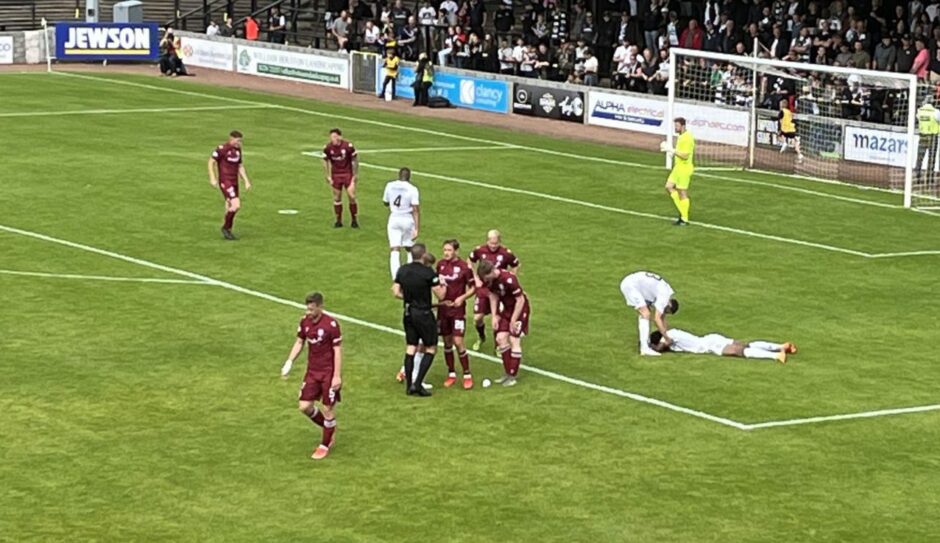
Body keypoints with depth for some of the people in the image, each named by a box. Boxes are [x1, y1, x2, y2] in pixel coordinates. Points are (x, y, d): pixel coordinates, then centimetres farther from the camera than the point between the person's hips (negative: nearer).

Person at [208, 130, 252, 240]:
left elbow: (240, 167, 19)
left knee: (230, 208, 11)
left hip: (234, 182, 8)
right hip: (225, 182, -8)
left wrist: (246, 181, 12)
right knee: (236, 205, -16)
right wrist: (212, 178, -15)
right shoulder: (222, 149, -13)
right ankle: (226, 227, 1)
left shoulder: (238, 150, 11)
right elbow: (211, 162, -9)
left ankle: (227, 231, 22)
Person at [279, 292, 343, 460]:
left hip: (329, 372, -6)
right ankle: (330, 429, 26)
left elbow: (338, 350, -14)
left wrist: (337, 376, -16)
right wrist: (289, 362, -1)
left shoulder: (331, 324, -18)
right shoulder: (305, 321, -1)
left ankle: (325, 445, 18)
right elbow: (299, 342, 12)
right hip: (312, 371, 6)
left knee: (328, 408, 1)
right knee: (304, 406, 2)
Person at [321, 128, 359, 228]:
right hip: (335, 174, 2)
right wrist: (328, 176, 0)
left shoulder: (348, 146, -15)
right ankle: (339, 221, 16)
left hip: (348, 174, -2)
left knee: (351, 196, -7)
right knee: (337, 198, 5)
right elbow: (325, 162, 4)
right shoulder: (328, 148, -8)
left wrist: (355, 175, -3)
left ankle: (354, 220, 7)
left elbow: (355, 160, -3)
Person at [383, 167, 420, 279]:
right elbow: (416, 210, -16)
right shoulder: (412, 189, -12)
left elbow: (386, 203, 12)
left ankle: (396, 277, -12)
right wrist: (416, 229, -15)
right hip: (408, 220, -1)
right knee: (410, 249, 16)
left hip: (394, 219, 1)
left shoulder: (389, 186, -3)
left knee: (395, 250, 0)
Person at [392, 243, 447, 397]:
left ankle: (409, 385, 13)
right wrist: (444, 285, 7)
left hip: (408, 313, 6)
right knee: (431, 348, 5)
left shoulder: (402, 270, 0)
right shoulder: (428, 273, -17)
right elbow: (440, 295, -13)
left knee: (411, 348, 12)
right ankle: (417, 384, -4)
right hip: (423, 314, -6)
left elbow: (396, 292, 5)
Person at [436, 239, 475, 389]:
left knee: (458, 341, -11)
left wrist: (462, 298, -16)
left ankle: (467, 375, 2)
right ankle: (451, 374, 21)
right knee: (447, 342, 9)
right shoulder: (441, 264, 3)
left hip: (458, 309, -5)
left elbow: (473, 288, -3)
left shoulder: (464, 267, -11)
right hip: (443, 308, 5)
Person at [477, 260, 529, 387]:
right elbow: (493, 296, 6)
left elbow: (520, 300, -24)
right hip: (506, 308, 7)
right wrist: (494, 316, -1)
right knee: (501, 338, 1)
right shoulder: (489, 280, -11)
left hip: (519, 309, -7)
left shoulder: (508, 279, -32)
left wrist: (513, 320, -19)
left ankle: (513, 376, 0)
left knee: (514, 340, -8)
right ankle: (508, 373, 13)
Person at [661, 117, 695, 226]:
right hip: (678, 167, 10)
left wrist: (672, 150, -25)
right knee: (669, 187, 10)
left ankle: (684, 219, 6)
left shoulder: (687, 138, -20)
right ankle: (682, 211, 18)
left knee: (682, 192, -3)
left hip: (684, 168, -10)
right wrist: (671, 151, 8)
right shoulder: (681, 136, 11)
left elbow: (685, 155, -26)